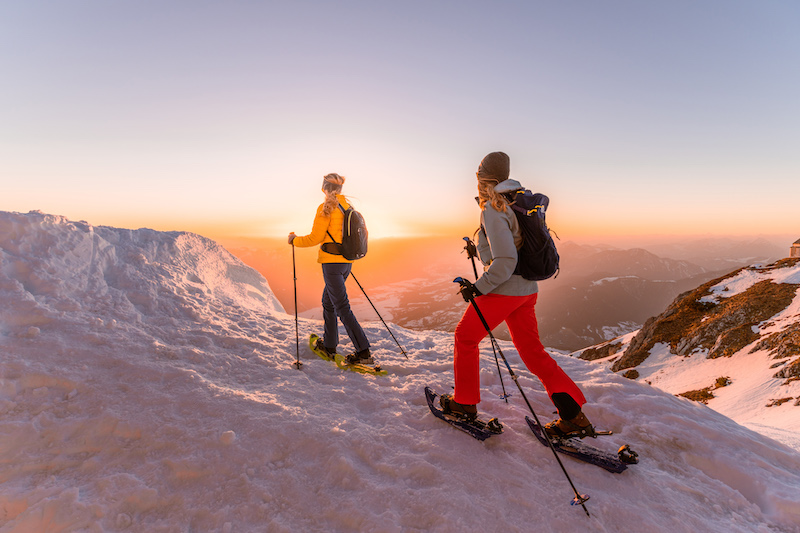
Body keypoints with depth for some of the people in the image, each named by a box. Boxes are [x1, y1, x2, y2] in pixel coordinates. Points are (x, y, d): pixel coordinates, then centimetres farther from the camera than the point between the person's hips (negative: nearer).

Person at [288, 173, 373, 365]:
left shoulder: (326, 208, -10)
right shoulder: (348, 207, 13)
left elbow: (315, 237, -13)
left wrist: (295, 240, 4)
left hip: (331, 262, -8)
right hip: (346, 262, 8)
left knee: (342, 308, -7)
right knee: (328, 300, 22)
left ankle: (363, 352, -8)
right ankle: (329, 345, 31)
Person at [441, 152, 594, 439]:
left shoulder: (493, 210, -17)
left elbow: (505, 262, -25)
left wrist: (478, 287, -16)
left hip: (503, 291, -8)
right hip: (528, 289, 8)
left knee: (465, 337, 11)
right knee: (532, 350, 13)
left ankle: (464, 402, 22)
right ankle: (573, 416, 13)